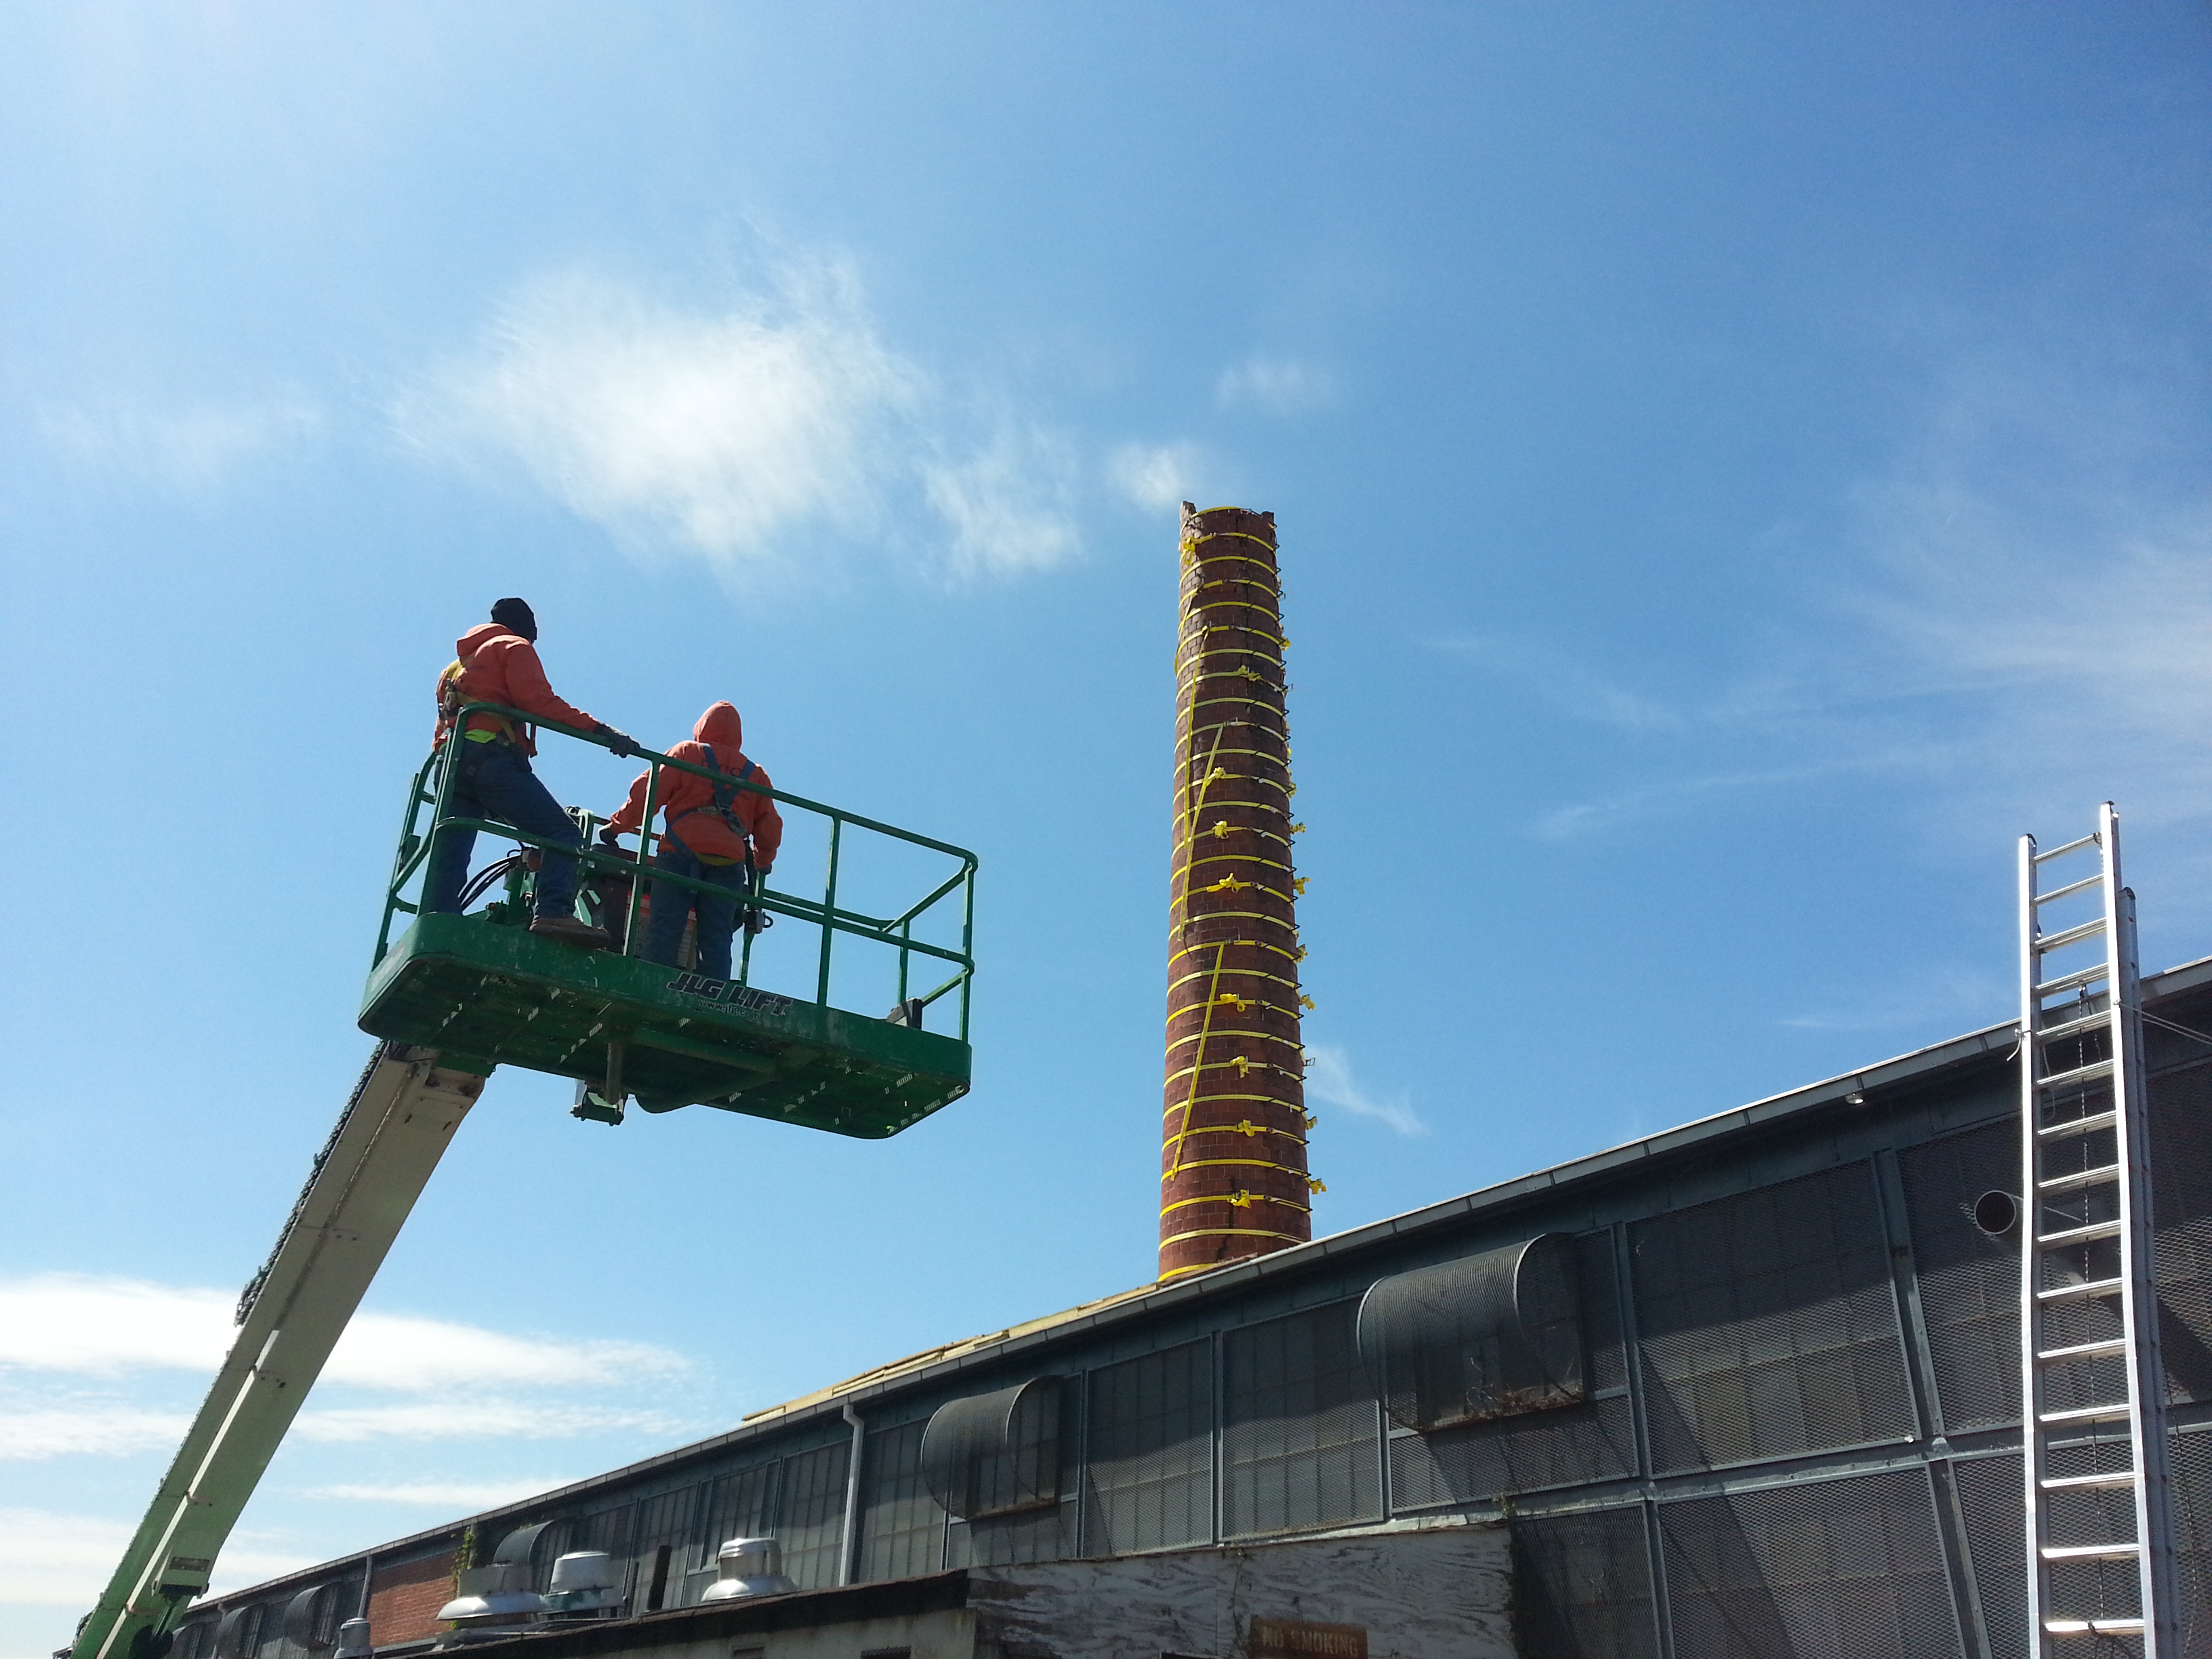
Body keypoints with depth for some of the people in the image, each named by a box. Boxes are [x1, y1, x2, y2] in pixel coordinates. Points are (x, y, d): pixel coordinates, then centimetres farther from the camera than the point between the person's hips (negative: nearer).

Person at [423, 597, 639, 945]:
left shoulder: (457, 665, 36)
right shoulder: (515, 647, 12)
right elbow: (537, 700, -5)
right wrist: (598, 729, -11)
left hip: (451, 762, 8)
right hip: (491, 756, -8)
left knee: (448, 860, 0)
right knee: (561, 832, -13)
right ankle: (553, 912, -34)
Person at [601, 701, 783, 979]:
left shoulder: (686, 753, 17)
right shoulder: (755, 774, 24)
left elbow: (646, 793, 8)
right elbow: (771, 829, 22)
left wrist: (616, 826, 19)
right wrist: (762, 863, 39)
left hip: (682, 853, -2)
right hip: (730, 862, 2)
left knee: (664, 928, -8)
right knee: (717, 939, -2)